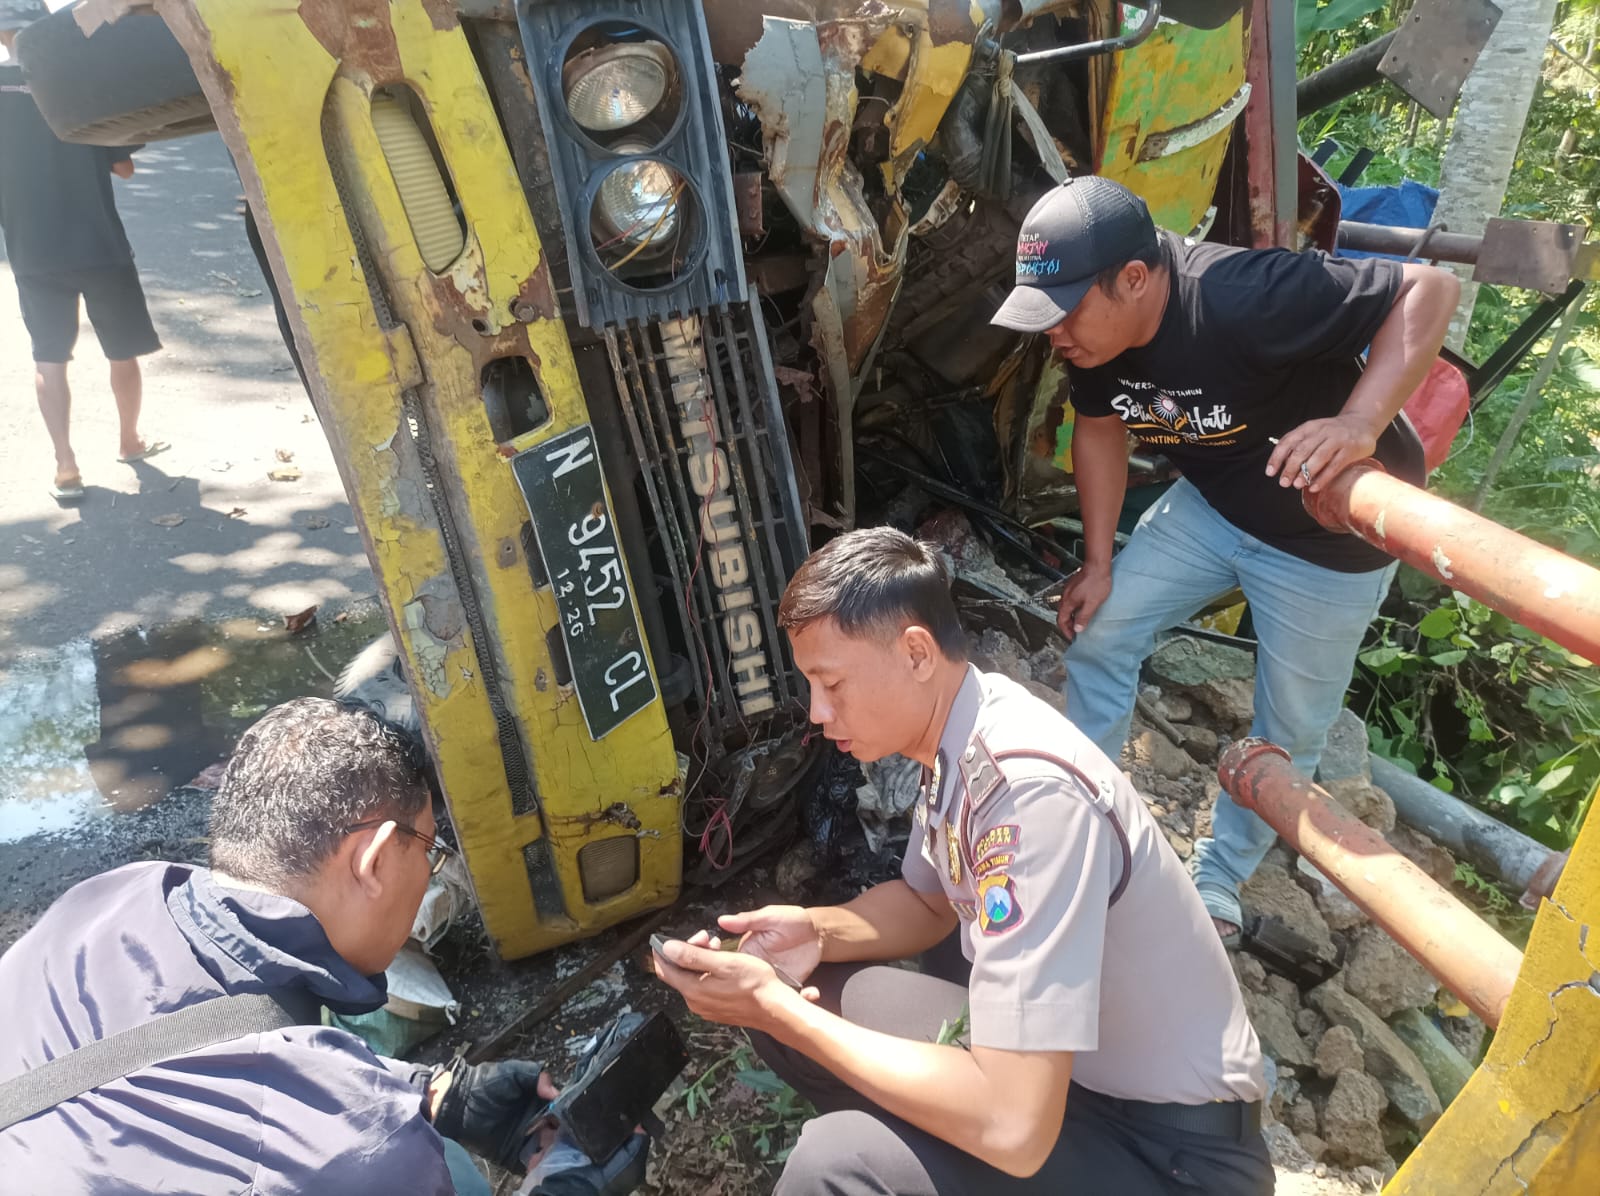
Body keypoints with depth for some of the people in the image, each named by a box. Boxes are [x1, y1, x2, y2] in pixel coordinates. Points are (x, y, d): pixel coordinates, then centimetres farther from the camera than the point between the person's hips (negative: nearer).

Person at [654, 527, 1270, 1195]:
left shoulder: (1029, 790, -31)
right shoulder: (954, 731, -4)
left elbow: (1012, 1128, -34)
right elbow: (929, 902, 14)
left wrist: (773, 1008, -25)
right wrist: (818, 932, -7)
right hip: (1048, 1055, 8)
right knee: (792, 999, 3)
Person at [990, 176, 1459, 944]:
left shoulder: (1242, 298, -36)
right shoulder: (1092, 331, -14)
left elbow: (1429, 289, -31)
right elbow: (1100, 429, 2)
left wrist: (1360, 424, -45)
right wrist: (1098, 564, 3)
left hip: (1330, 534, -6)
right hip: (1214, 502, 6)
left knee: (1289, 731, 6)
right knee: (1099, 632, 4)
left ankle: (1219, 881, 29)